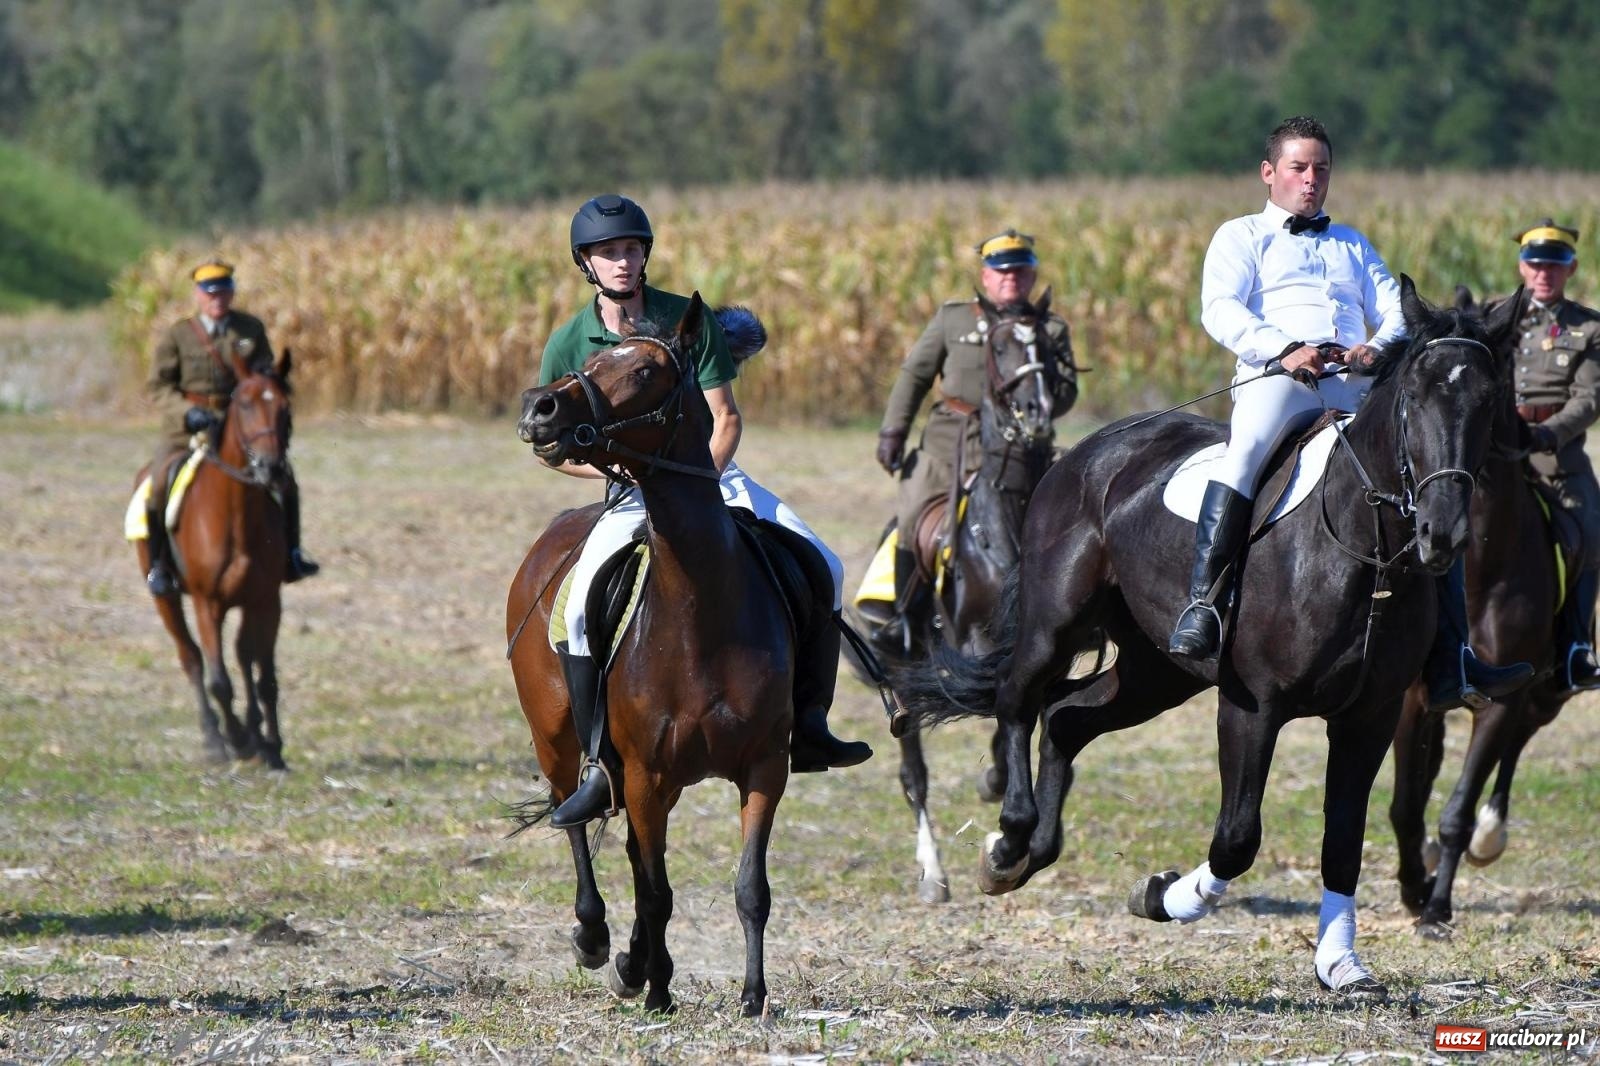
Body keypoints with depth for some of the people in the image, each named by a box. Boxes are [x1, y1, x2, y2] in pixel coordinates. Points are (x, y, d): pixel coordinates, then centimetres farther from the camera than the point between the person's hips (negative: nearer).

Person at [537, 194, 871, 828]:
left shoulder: (689, 321, -4)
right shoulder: (569, 346, -4)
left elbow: (725, 421, -3)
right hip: (631, 496, -1)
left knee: (822, 567, -15)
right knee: (583, 607, -26)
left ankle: (808, 727, -4)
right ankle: (599, 768, -17)